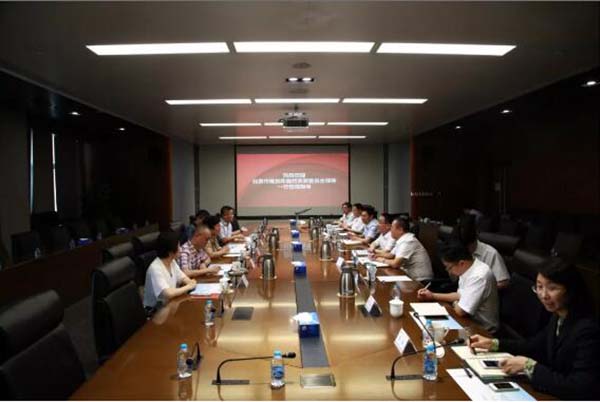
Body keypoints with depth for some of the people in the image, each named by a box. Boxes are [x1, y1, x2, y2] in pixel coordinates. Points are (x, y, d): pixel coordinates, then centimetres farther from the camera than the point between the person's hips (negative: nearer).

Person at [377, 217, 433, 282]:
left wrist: (382, 260, -7)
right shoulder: (402, 240, 8)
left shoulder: (407, 242, -20)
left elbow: (395, 264, -25)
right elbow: (391, 255, 20)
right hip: (412, 276, 8)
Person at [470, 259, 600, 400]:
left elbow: (580, 390, -30)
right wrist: (493, 343, 6)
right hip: (554, 394, 7)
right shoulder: (558, 317, 0)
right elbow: (536, 345, 15)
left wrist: (528, 366, -26)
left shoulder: (587, 331, -26)